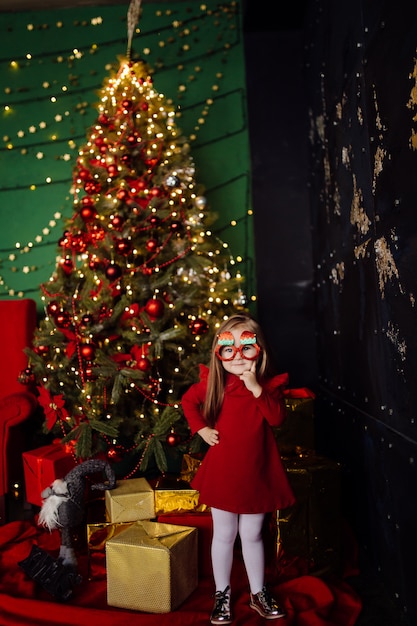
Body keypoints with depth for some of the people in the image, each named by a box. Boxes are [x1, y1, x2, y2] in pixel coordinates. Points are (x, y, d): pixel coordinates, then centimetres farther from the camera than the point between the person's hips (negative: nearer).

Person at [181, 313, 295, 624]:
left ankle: (258, 593, 33)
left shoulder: (269, 383, -6)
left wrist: (257, 388, -29)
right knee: (224, 535, 12)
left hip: (256, 473, 0)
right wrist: (201, 428, -2)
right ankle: (222, 594, 29)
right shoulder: (214, 382, -5)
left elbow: (277, 417, -20)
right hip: (222, 472, 0)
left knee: (252, 535, 15)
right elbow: (188, 400, 11)